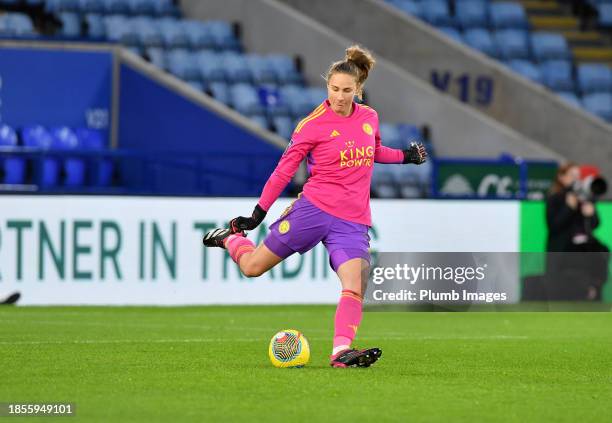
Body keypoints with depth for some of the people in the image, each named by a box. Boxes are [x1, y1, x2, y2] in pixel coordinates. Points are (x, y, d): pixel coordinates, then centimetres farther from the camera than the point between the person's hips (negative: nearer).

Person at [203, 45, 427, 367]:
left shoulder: (369, 118, 8)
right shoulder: (313, 125, -6)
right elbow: (285, 168, 0)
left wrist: (404, 156, 17)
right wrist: (258, 213, 1)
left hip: (353, 222, 3)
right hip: (314, 209, -3)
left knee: (355, 288, -20)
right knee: (252, 267, 5)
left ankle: (341, 352, -27)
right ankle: (231, 237, 37)